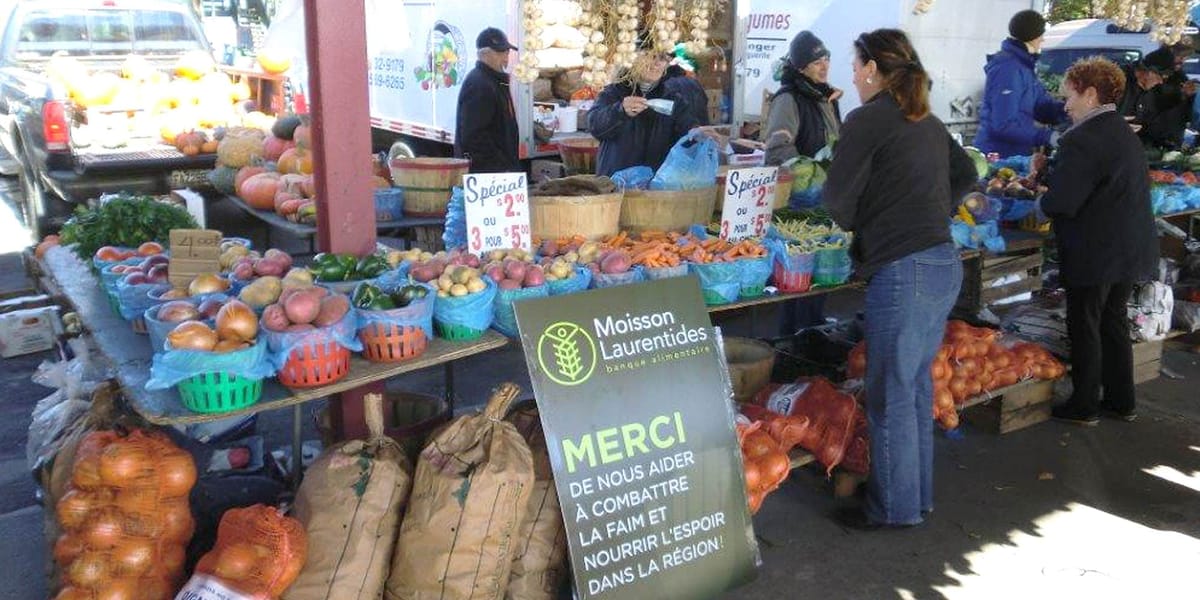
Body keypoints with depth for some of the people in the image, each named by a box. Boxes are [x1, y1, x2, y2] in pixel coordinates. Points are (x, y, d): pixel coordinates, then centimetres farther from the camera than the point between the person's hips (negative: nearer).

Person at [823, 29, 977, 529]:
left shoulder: (867, 120, -9)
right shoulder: (928, 122, 15)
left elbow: (838, 199, -8)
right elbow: (965, 175, 26)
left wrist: (856, 226, 11)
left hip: (903, 272, -9)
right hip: (944, 265, 9)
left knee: (890, 395, 3)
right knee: (917, 385, 19)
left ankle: (894, 508, 16)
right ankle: (918, 493, 32)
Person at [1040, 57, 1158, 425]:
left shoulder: (1081, 140, -20)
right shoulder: (1127, 135, 11)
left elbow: (1060, 202, -26)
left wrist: (1041, 201, -4)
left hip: (1093, 254, -9)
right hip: (1131, 252, 9)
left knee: (1084, 328, 4)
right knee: (1114, 323, 19)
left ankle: (1084, 406, 16)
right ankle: (1122, 400, 29)